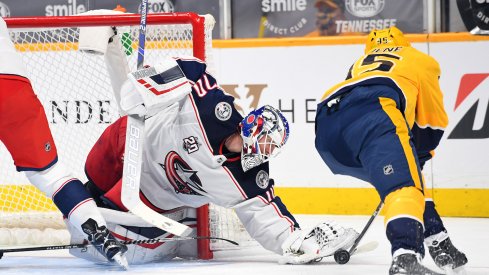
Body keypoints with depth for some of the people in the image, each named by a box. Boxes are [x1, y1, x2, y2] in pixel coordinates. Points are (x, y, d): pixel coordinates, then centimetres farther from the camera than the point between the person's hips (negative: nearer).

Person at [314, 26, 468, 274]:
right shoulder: (421, 60, 32)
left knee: (400, 175, 27)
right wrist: (419, 155, 44)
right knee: (404, 184, -22)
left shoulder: (359, 65, 44)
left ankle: (439, 245, 27)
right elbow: (433, 123, 29)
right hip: (370, 113, -6)